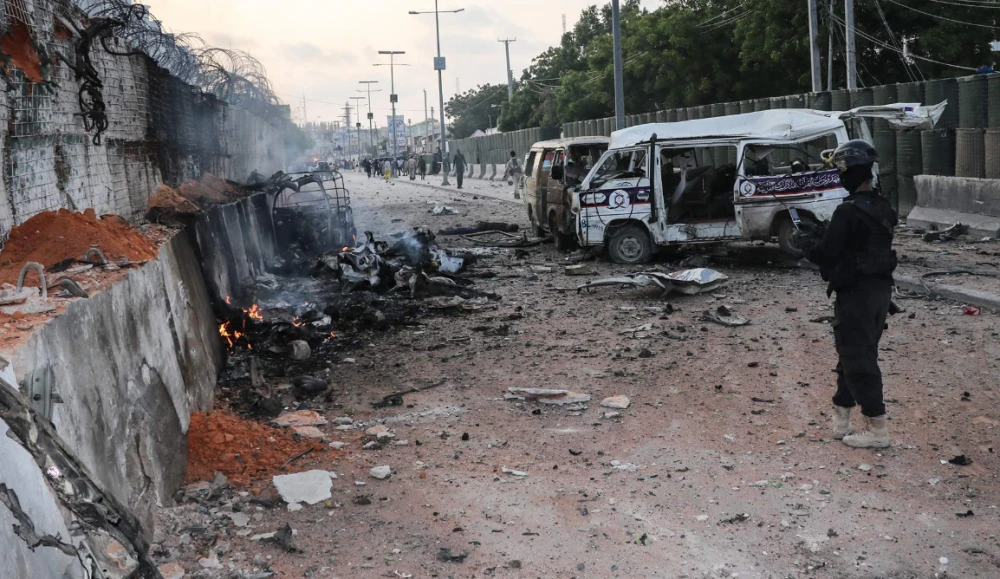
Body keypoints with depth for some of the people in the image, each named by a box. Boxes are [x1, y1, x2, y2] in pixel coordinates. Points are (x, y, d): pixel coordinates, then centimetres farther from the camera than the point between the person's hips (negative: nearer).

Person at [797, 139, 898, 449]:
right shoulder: (883, 207, 7)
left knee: (857, 358, -1)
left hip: (856, 294, -9)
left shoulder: (849, 211, -21)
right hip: (881, 289, 9)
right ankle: (841, 417, 26)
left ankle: (877, 429, 3)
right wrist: (819, 233, 16)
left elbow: (824, 255, -18)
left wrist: (805, 238, 1)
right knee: (858, 354, 16)